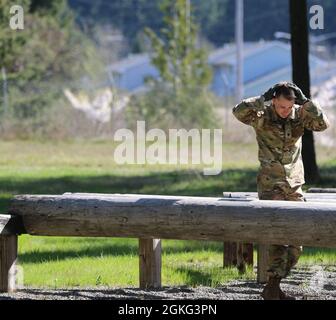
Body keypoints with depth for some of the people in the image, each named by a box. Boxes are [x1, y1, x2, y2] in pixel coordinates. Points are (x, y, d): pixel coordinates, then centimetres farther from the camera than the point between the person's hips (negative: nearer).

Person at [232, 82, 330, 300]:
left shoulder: (300, 115, -2)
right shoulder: (262, 116, -10)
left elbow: (323, 124, -18)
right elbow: (239, 112, -28)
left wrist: (305, 101, -25)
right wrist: (264, 99, -32)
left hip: (294, 187, 4)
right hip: (270, 186, -4)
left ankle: (273, 287, 16)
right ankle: (273, 287, -11)